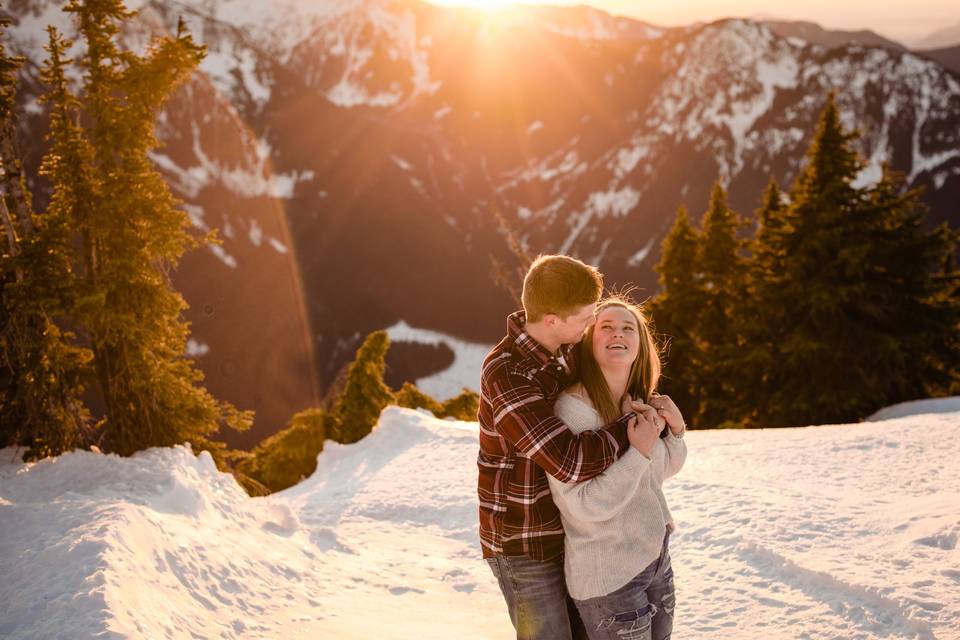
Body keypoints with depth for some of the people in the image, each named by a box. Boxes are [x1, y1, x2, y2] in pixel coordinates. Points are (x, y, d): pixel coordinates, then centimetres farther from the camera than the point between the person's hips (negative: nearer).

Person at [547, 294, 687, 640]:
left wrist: (675, 429, 0)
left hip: (655, 560, 8)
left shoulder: (639, 404, 3)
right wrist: (640, 452, -27)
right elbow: (584, 505, -25)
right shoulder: (573, 408, -21)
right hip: (609, 576, -8)